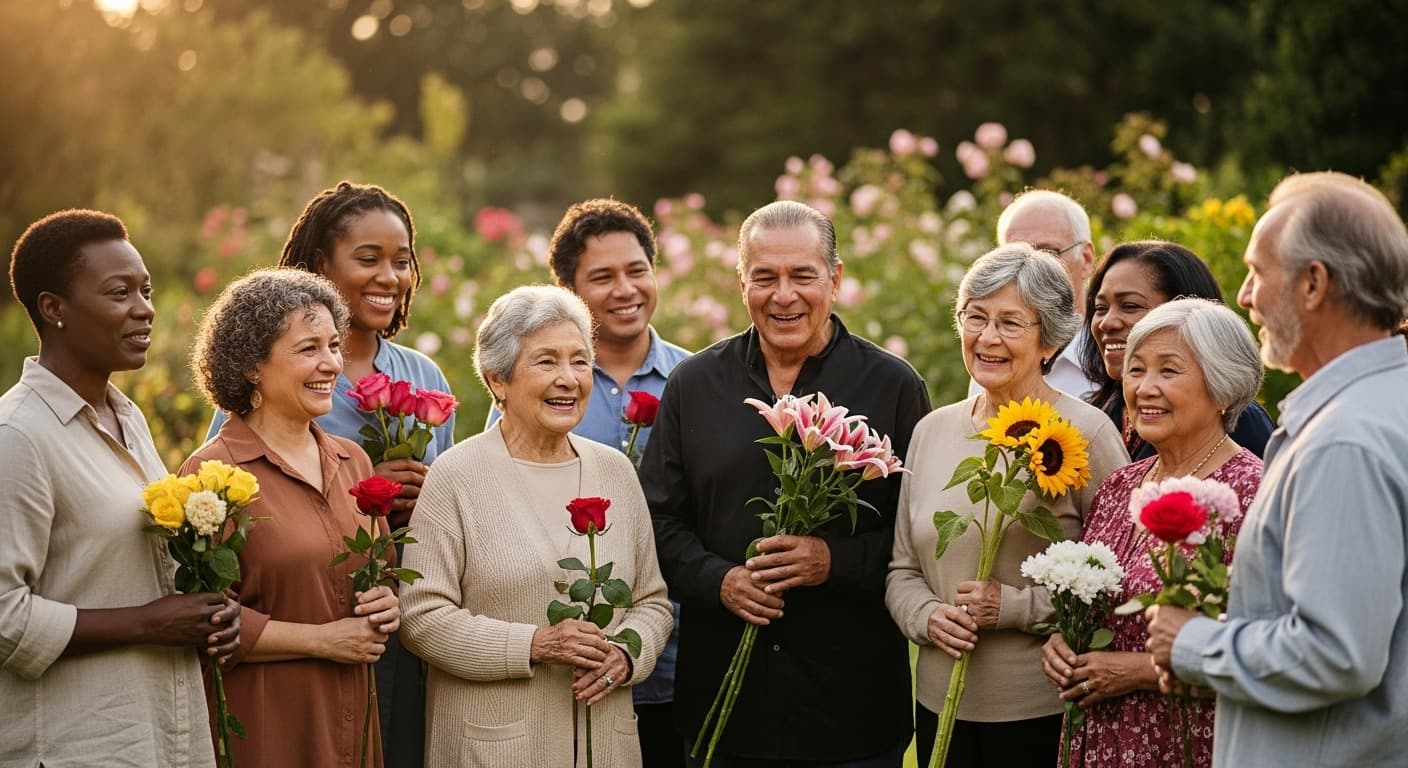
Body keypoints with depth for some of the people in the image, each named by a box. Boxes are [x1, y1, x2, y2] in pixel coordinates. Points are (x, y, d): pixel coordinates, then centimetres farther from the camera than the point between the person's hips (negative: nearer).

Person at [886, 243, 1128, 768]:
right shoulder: (932, 431, 8)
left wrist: (1015, 607, -17)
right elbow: (902, 570, 14)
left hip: (1046, 712, -5)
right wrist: (928, 616, -5)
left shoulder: (1084, 433, -8)